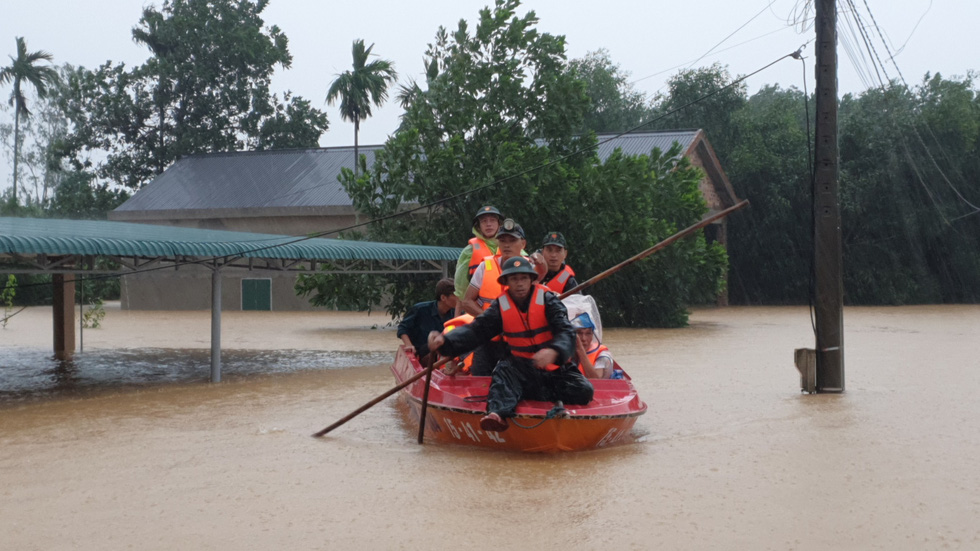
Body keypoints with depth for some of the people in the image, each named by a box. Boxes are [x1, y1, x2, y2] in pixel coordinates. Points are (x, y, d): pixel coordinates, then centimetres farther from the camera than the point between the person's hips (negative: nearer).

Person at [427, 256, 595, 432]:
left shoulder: (547, 299, -7)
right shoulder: (501, 307, -1)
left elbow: (566, 331, -18)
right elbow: (475, 330, -8)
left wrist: (554, 351, -42)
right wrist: (445, 340, -28)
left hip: (555, 367, 0)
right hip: (522, 369, 0)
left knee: (584, 391, -24)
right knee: (504, 370, -33)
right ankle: (498, 413, -56)